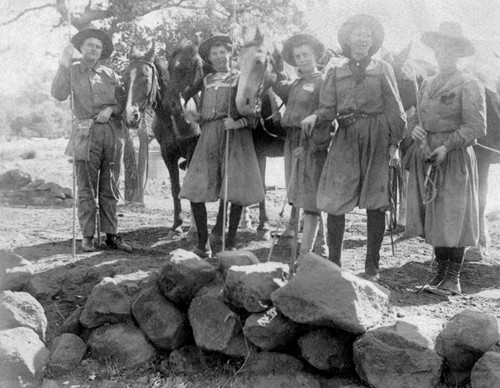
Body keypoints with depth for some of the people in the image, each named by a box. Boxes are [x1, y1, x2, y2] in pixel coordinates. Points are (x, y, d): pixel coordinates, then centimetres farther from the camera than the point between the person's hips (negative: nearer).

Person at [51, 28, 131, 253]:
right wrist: (64, 65, -12)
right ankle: (87, 237, 6)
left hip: (111, 133, 3)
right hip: (85, 134, -2)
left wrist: (111, 109, -9)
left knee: (109, 189, 5)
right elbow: (58, 94, -8)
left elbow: (123, 99, 10)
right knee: (86, 189, 0)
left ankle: (111, 235, 9)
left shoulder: (109, 74, 16)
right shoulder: (72, 71, 9)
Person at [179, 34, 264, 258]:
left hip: (235, 136, -4)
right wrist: (195, 117, 8)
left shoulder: (240, 78, 5)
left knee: (236, 192, -5)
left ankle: (230, 242, 10)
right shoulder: (207, 81, 19)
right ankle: (203, 243, 9)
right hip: (208, 136, 4)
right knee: (195, 191, -4)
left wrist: (238, 123, -18)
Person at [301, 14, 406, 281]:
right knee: (333, 202, -6)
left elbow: (394, 109, 5)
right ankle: (333, 263, 5)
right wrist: (314, 118, -19)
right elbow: (328, 109, 3)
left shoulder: (383, 70, 10)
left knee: (375, 204, 0)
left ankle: (372, 267, 9)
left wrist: (395, 142, -4)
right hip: (345, 141, 1)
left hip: (377, 140, -1)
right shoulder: (336, 74, 13)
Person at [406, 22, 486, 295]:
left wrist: (447, 147, -20)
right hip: (427, 155, 6)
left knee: (453, 215, -2)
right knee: (432, 214, 7)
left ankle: (453, 277, 6)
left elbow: (476, 127, -10)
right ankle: (440, 270, 18)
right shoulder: (427, 84, 16)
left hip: (454, 157, -6)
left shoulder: (469, 85, -4)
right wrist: (416, 130, 1)